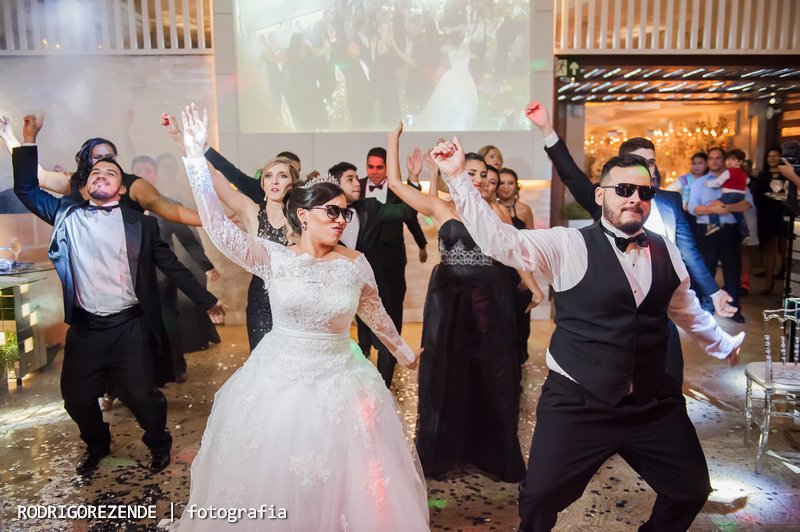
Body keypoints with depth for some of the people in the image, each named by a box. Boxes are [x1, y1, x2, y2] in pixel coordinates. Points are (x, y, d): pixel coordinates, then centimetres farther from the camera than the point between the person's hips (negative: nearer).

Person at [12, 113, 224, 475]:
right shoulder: (66, 215, 8)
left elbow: (171, 266, 3)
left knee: (140, 394, 2)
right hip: (84, 328, 3)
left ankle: (159, 444, 31)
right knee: (76, 396, 14)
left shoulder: (141, 224, 0)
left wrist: (207, 300, 2)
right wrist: (28, 140, 1)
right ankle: (97, 445, 43)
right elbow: (26, 189, 10)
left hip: (130, 327, -3)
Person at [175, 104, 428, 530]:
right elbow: (218, 226, -17)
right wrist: (196, 156, -23)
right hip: (278, 381, 0)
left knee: (346, 487, 11)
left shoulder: (356, 264, -5)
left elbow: (375, 313, 10)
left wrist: (404, 352, 23)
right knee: (271, 482, 16)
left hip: (339, 384, 1)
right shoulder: (275, 259, -9)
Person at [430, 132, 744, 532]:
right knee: (540, 497, 0)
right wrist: (458, 177, -29)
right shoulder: (568, 246, -11)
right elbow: (499, 240, -21)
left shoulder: (665, 252, 4)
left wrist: (724, 345, 34)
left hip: (653, 405, 5)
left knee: (691, 490, 16)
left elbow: (686, 310, 21)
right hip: (577, 405, -4)